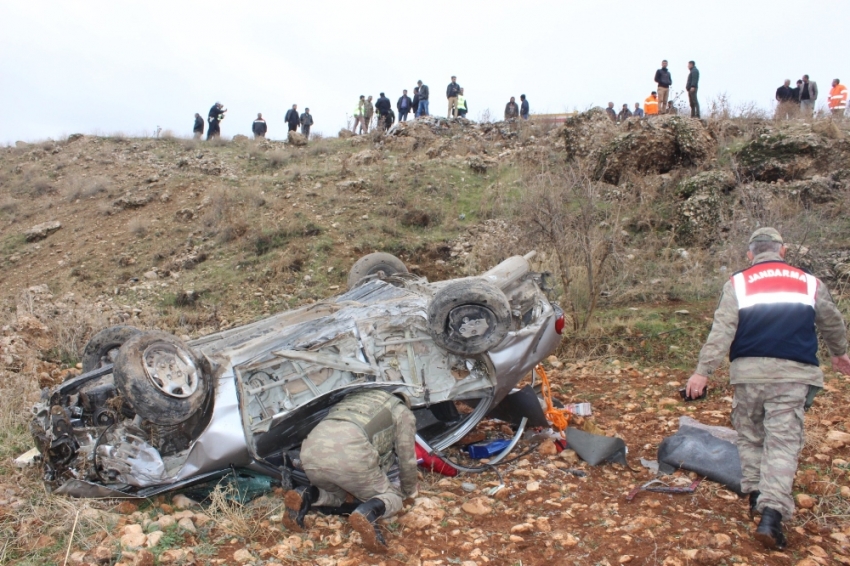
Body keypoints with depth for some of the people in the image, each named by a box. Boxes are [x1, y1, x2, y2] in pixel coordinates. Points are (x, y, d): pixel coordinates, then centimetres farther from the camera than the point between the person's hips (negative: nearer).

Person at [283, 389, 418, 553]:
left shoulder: (355, 399, 40)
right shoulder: (403, 413, 25)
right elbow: (407, 460, 26)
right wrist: (409, 491, 46)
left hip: (311, 449, 6)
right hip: (350, 453, -5)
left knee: (335, 496, 33)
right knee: (391, 498, 17)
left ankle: (305, 498, 1)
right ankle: (368, 513, -17)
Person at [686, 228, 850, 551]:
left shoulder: (737, 283, 4)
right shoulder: (809, 282, 11)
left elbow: (721, 329, -7)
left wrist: (703, 371, -8)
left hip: (748, 372, 0)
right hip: (792, 374, 0)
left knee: (750, 434, 19)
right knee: (782, 441, -2)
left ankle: (755, 493, 24)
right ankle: (772, 513, -11)